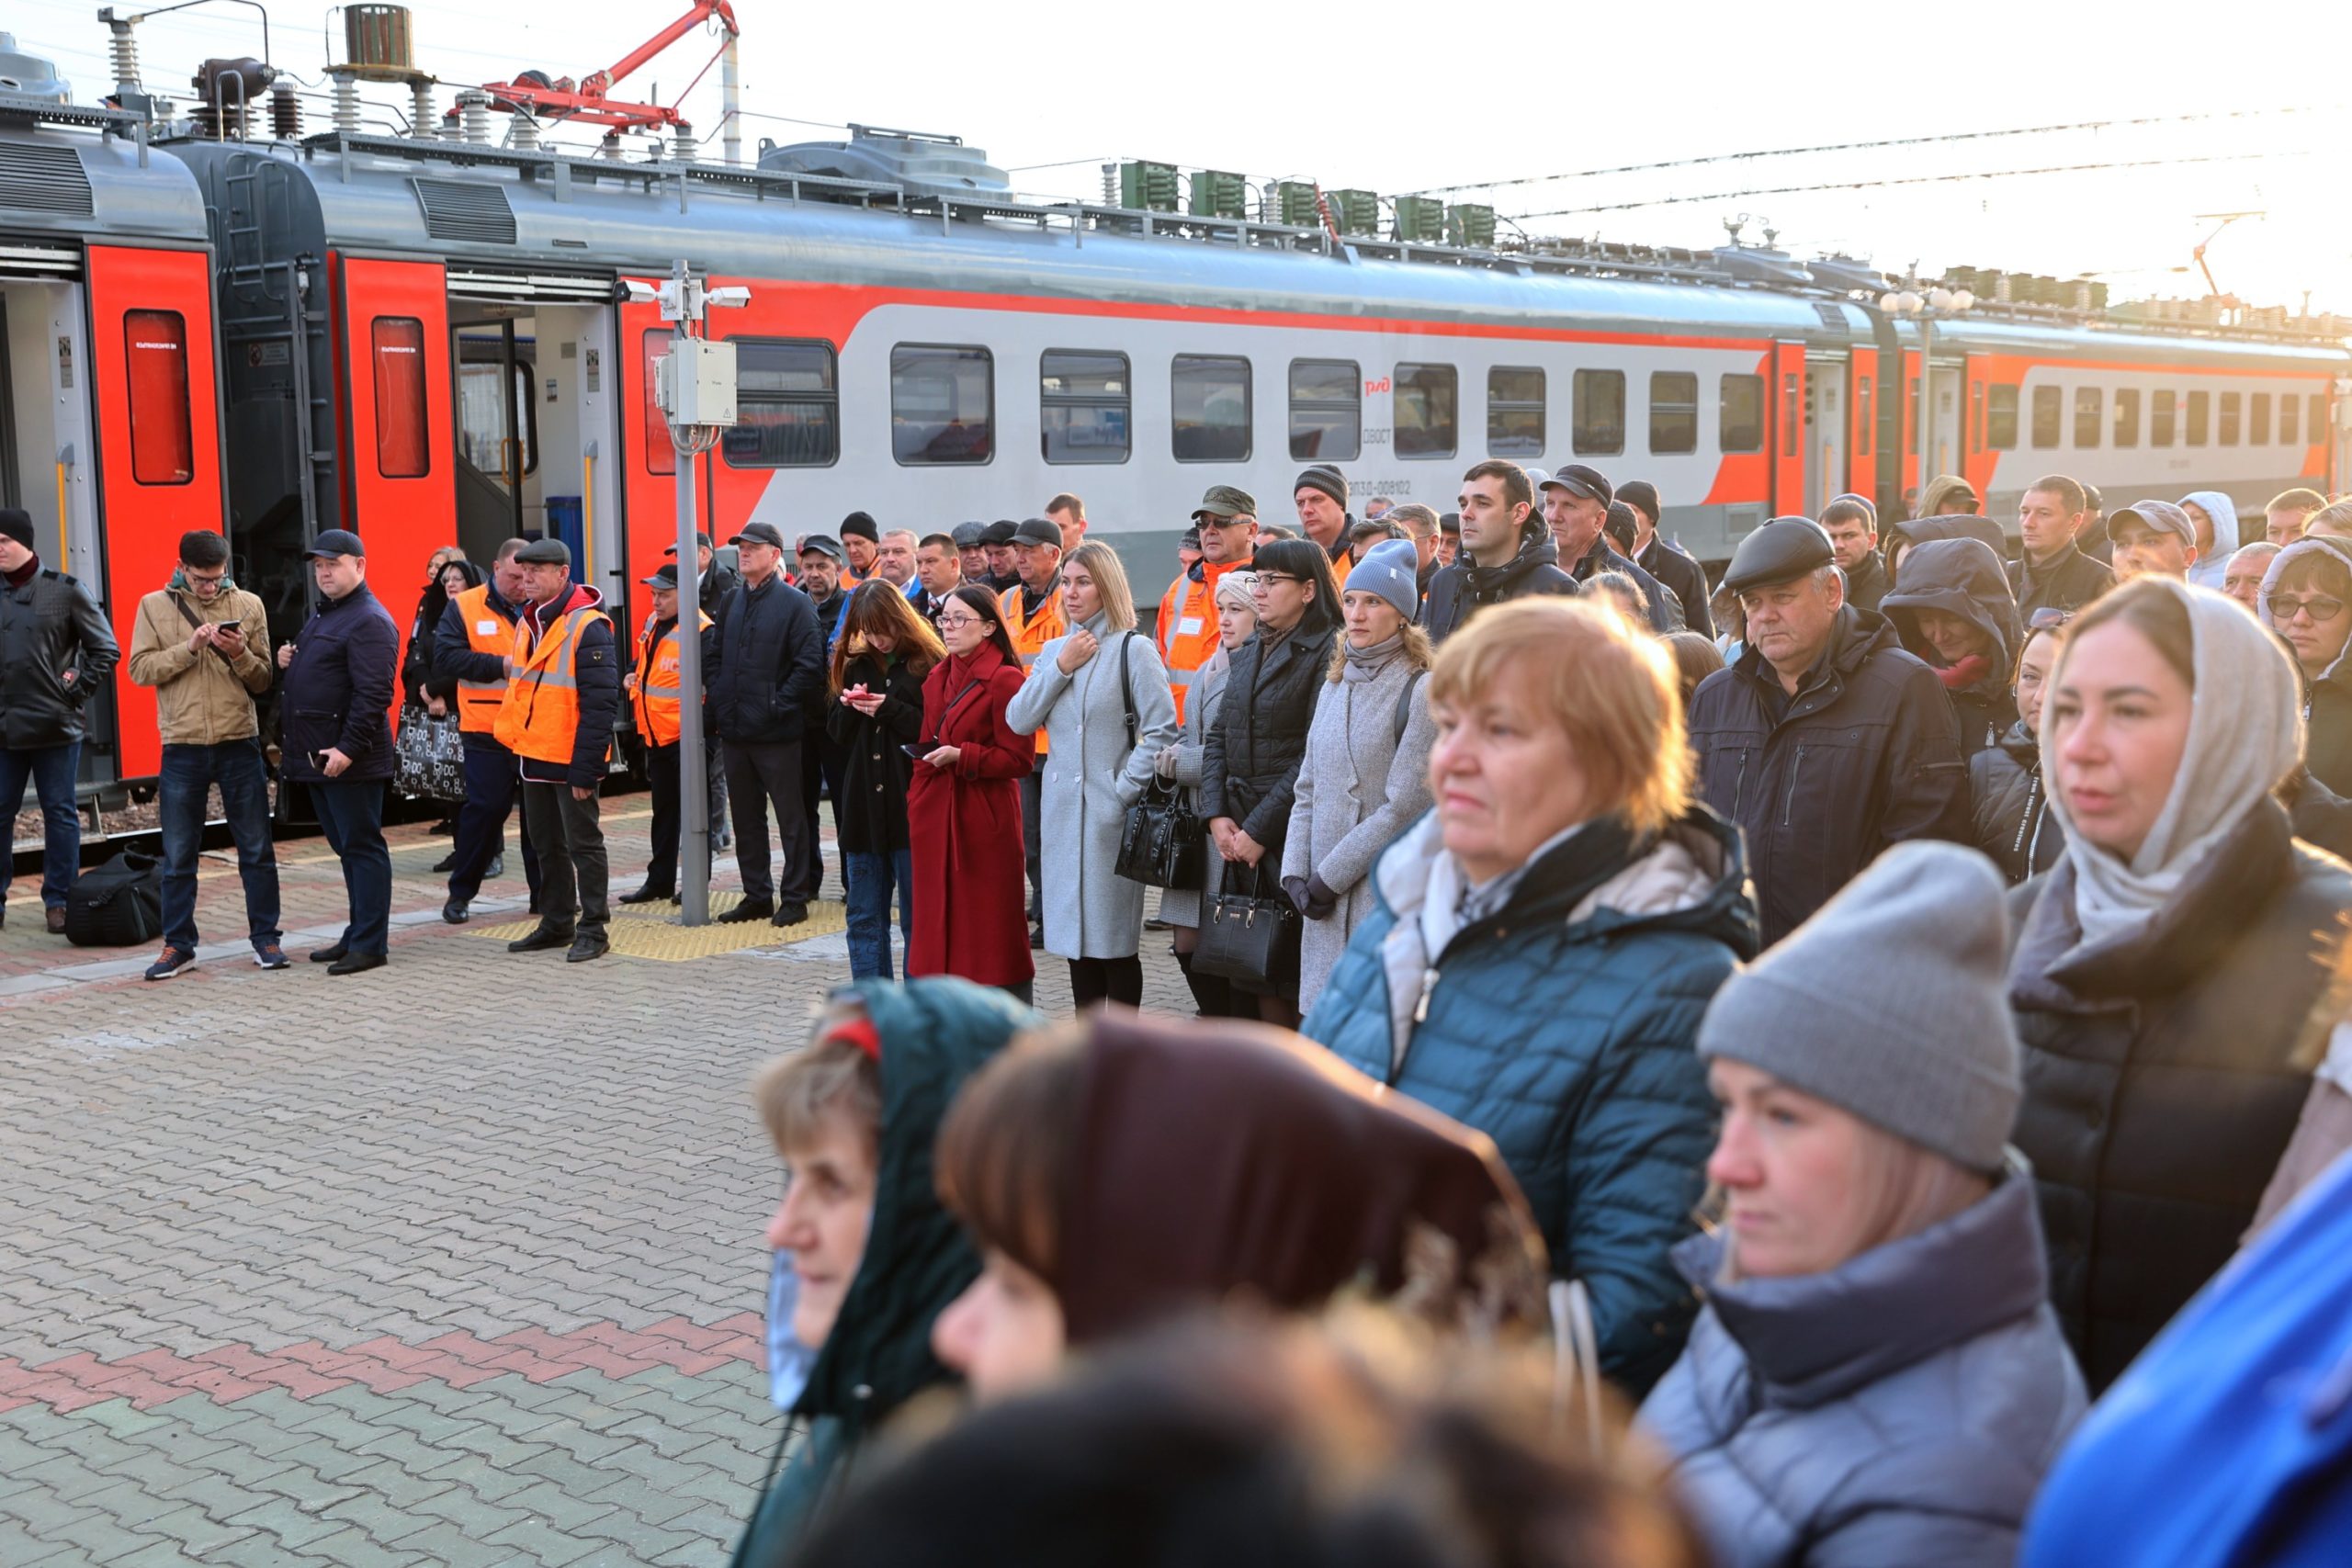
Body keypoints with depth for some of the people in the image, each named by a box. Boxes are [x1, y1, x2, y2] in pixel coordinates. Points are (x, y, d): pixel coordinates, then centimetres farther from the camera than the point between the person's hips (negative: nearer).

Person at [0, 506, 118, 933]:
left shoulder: (65, 590, -1)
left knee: (60, 814, 4)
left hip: (55, 726, -2)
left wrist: (78, 689, -3)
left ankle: (59, 900, 13)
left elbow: (106, 650, 3)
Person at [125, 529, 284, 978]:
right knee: (178, 855, 6)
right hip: (182, 748, 0)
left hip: (240, 743, 0)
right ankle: (178, 945, 15)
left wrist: (240, 654, -15)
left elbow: (263, 681, 4)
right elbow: (140, 670, -5)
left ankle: (265, 937, 16)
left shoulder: (248, 605, 3)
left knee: (256, 849, 6)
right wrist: (190, 647, -16)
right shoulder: (155, 606, 3)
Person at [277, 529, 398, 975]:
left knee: (361, 846, -4)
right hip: (317, 757, 10)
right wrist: (289, 662, 9)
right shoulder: (323, 614, 18)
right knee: (346, 847, 15)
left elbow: (373, 694, -21)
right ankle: (358, 934, 23)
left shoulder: (368, 621, -13)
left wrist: (348, 748, -25)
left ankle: (369, 945, 0)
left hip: (348, 761, -10)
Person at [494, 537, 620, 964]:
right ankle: (556, 924, 27)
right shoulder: (527, 622, 10)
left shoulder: (587, 626, -17)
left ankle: (593, 930, 8)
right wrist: (515, 740, 14)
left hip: (571, 759, -8)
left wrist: (586, 767, -21)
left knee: (583, 844, 1)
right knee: (547, 845, 16)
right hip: (534, 754, 9)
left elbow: (600, 704, -19)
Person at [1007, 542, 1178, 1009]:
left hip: (1109, 813, -6)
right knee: (1076, 932, 11)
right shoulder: (1054, 650, 13)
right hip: (1061, 809, 6)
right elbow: (1019, 721, 3)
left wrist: (1125, 790, -14)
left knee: (1114, 939, -2)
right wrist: (1061, 668, -5)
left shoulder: (1133, 649, -6)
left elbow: (1162, 729, -11)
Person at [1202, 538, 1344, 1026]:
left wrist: (1260, 827, -14)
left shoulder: (1326, 652, -9)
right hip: (1236, 828, 7)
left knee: (1288, 965, -3)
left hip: (1289, 828, -7)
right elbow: (1217, 738, 14)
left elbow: (1314, 757, -15)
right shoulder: (1248, 653, 15)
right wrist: (1217, 815, 0)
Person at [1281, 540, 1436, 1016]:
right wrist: (1295, 871, 2)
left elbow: (1404, 807, -12)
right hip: (1325, 903, 6)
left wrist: (1331, 875, -11)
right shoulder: (1334, 686, 14)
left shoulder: (1422, 691, -7)